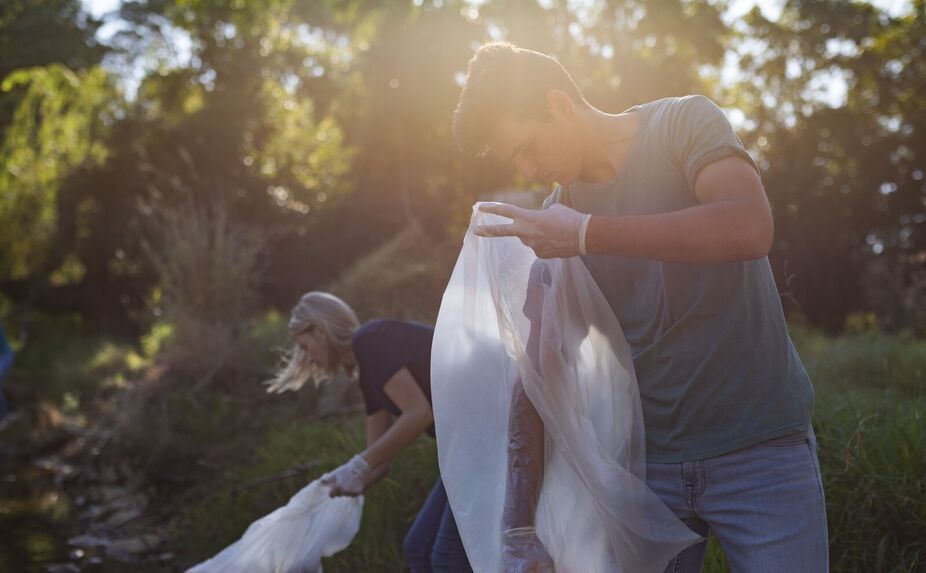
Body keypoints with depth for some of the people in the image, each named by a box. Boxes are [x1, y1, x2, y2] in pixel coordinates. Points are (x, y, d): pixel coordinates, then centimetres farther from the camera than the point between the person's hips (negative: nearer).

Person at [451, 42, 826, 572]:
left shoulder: (683, 123, -6)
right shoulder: (557, 213, 5)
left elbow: (750, 227, -26)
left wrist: (588, 233, -24)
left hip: (761, 448, -3)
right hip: (651, 459, 4)